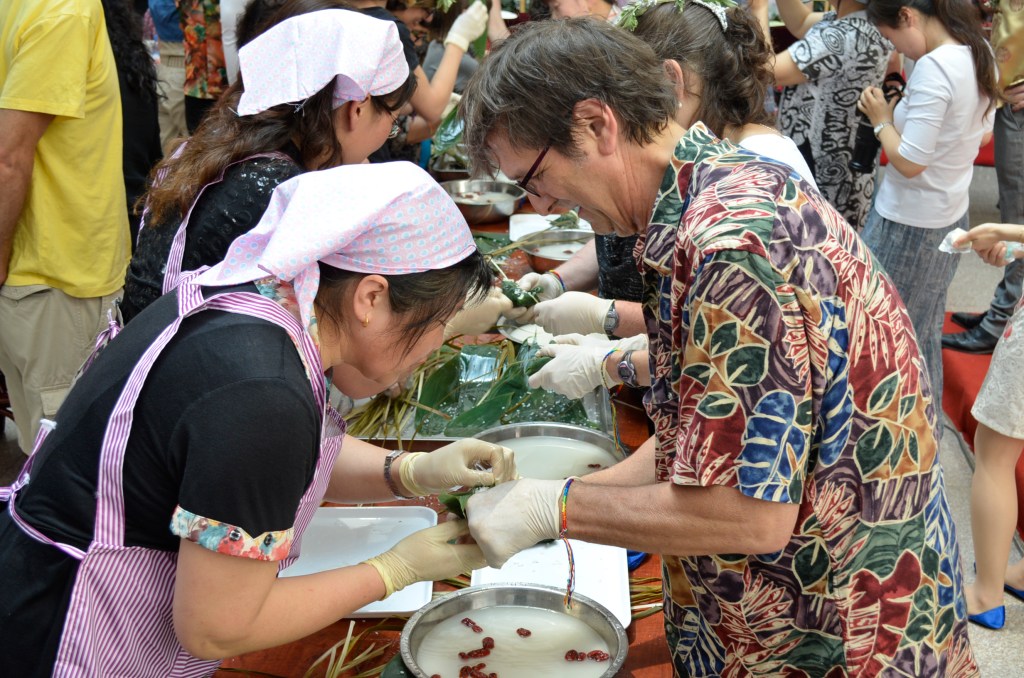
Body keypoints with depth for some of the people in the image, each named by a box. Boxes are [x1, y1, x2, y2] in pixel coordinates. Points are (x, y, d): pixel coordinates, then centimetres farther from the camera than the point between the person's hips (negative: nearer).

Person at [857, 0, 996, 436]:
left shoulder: (932, 67, -25)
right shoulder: (980, 56, 2)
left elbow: (909, 161, -25)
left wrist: (882, 120, -9)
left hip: (908, 222, -9)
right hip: (950, 215, 9)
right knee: (924, 330, 21)